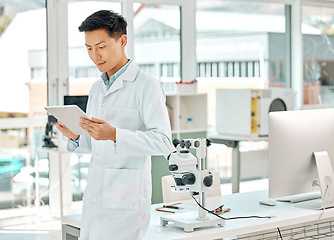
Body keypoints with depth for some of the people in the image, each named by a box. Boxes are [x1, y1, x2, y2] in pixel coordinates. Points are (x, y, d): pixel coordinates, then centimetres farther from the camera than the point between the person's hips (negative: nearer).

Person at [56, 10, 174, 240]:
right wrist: (75, 137, 0)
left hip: (125, 202, -7)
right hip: (94, 199, 7)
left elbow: (164, 143, -17)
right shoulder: (97, 89, 17)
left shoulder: (146, 85, -8)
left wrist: (114, 134, -28)